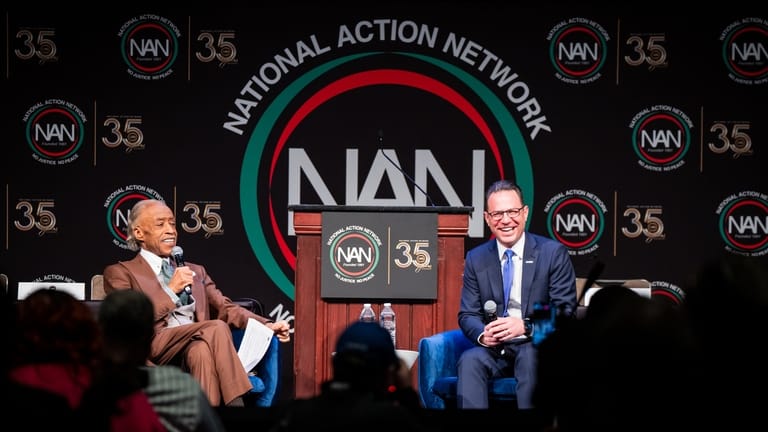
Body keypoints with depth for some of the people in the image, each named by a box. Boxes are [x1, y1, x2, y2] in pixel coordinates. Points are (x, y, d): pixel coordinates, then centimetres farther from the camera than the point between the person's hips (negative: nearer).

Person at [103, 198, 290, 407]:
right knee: (216, 328, -32)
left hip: (198, 344, 4)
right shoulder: (120, 272, 13)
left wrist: (267, 325, 0)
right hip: (156, 349, -4)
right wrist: (170, 290, -4)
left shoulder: (195, 271, 31)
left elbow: (226, 309, 18)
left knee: (201, 349, -35)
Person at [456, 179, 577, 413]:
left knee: (531, 356, -37)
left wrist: (526, 327, -21)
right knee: (469, 360, -31)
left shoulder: (554, 253, 1)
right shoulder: (476, 259, 11)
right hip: (495, 350, 2)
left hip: (537, 347, -2)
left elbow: (565, 311, -3)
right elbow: (468, 314, 9)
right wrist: (482, 334, -16)